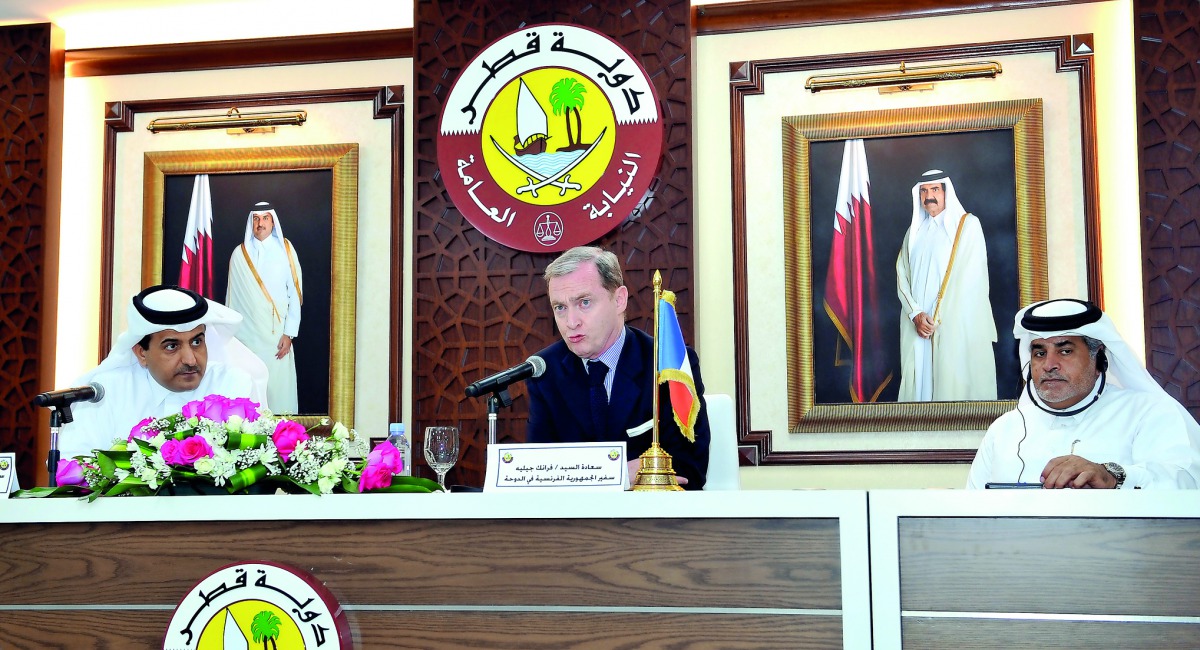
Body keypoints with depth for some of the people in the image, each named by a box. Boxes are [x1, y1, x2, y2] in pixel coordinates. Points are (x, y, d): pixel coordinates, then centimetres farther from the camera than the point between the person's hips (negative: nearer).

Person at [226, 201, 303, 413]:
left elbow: (295, 293, -1)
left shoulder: (285, 250, 2)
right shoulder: (239, 254, 7)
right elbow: (232, 296, 9)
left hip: (277, 333, -1)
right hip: (247, 333, 1)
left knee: (279, 385, -3)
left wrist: (289, 333, -6)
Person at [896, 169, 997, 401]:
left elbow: (967, 277, -7)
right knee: (918, 381, 0)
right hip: (917, 324, 4)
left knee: (954, 386, -8)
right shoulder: (915, 231, 16)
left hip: (955, 323, -4)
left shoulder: (968, 225, 0)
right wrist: (916, 314, -7)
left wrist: (938, 318, -9)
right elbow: (902, 276, 9)